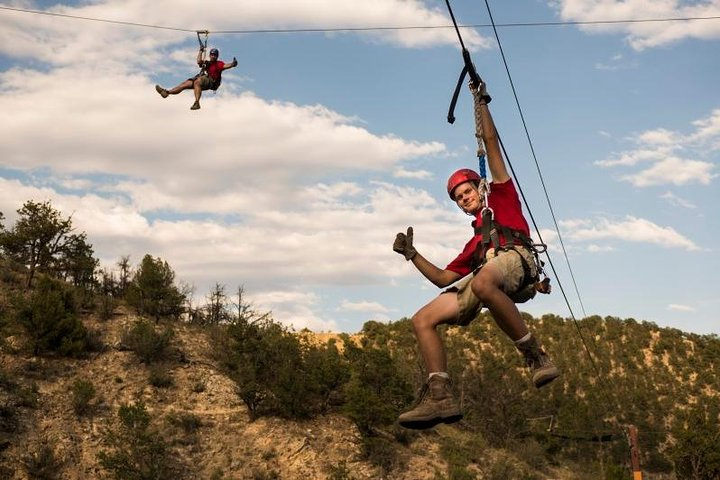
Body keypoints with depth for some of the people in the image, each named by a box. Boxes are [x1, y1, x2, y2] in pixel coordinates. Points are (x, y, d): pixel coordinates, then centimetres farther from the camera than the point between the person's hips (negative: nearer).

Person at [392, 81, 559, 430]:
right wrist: (411, 254, 31)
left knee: (482, 282, -43)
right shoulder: (474, 241, 41)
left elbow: (491, 143, 26)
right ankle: (439, 397, -24)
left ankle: (536, 357, -33)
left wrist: (482, 103, 24)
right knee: (423, 319, -9)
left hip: (515, 257, -7)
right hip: (485, 275, 7)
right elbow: (442, 278, 36)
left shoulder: (503, 197, 29)